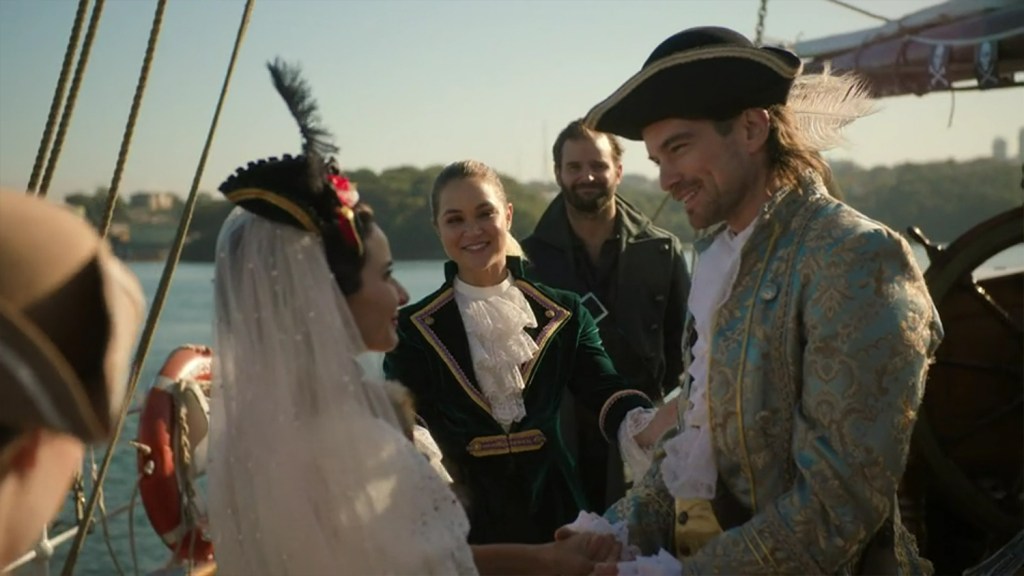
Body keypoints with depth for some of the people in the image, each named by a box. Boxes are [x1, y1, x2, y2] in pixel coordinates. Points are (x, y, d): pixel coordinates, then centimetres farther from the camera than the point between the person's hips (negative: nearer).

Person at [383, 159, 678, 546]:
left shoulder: (563, 314, 2)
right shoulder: (413, 329, -2)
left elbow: (605, 394, -11)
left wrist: (650, 427, -33)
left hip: (552, 510, 2)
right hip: (462, 516, -1)